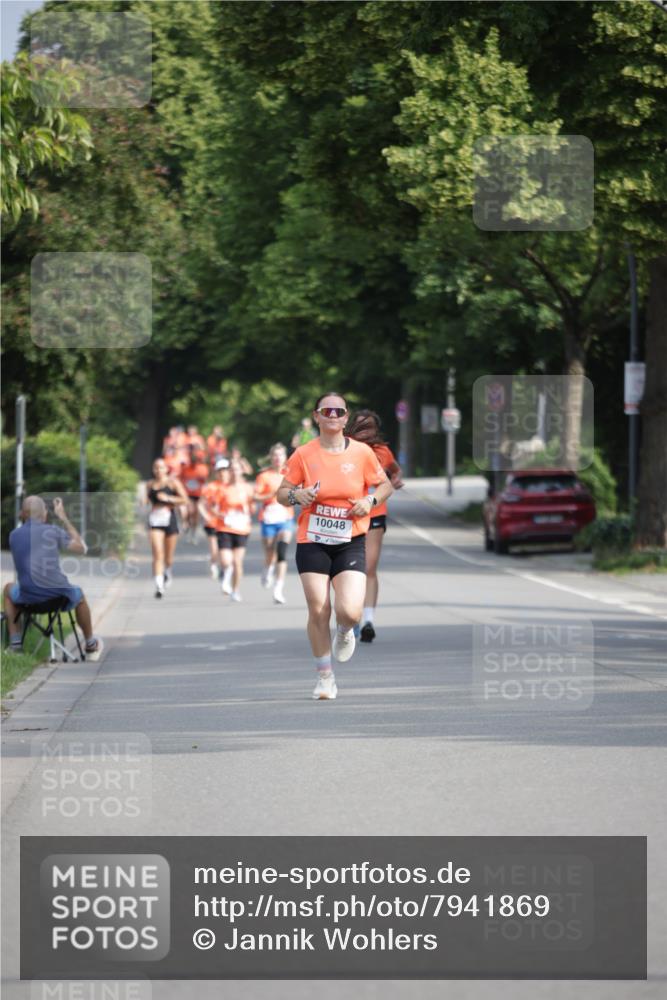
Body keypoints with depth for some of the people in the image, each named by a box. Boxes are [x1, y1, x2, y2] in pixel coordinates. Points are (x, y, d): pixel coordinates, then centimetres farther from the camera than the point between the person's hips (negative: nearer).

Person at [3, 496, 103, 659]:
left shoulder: (14, 535, 4)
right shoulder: (52, 531, -6)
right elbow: (81, 549, 6)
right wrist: (63, 518, 10)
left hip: (28, 597, 1)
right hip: (59, 596, -1)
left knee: (9, 589, 35)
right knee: (79, 595, 35)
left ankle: (15, 643, 27)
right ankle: (90, 645, 49)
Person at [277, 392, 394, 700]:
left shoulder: (362, 452, 0)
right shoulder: (303, 454, 0)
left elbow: (386, 485, 12)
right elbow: (282, 492, 6)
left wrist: (371, 500, -9)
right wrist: (296, 495, -16)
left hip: (350, 542, 0)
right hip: (312, 542, 0)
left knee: (350, 612, -16)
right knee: (318, 611, -4)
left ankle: (344, 631, 24)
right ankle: (325, 677, 13)